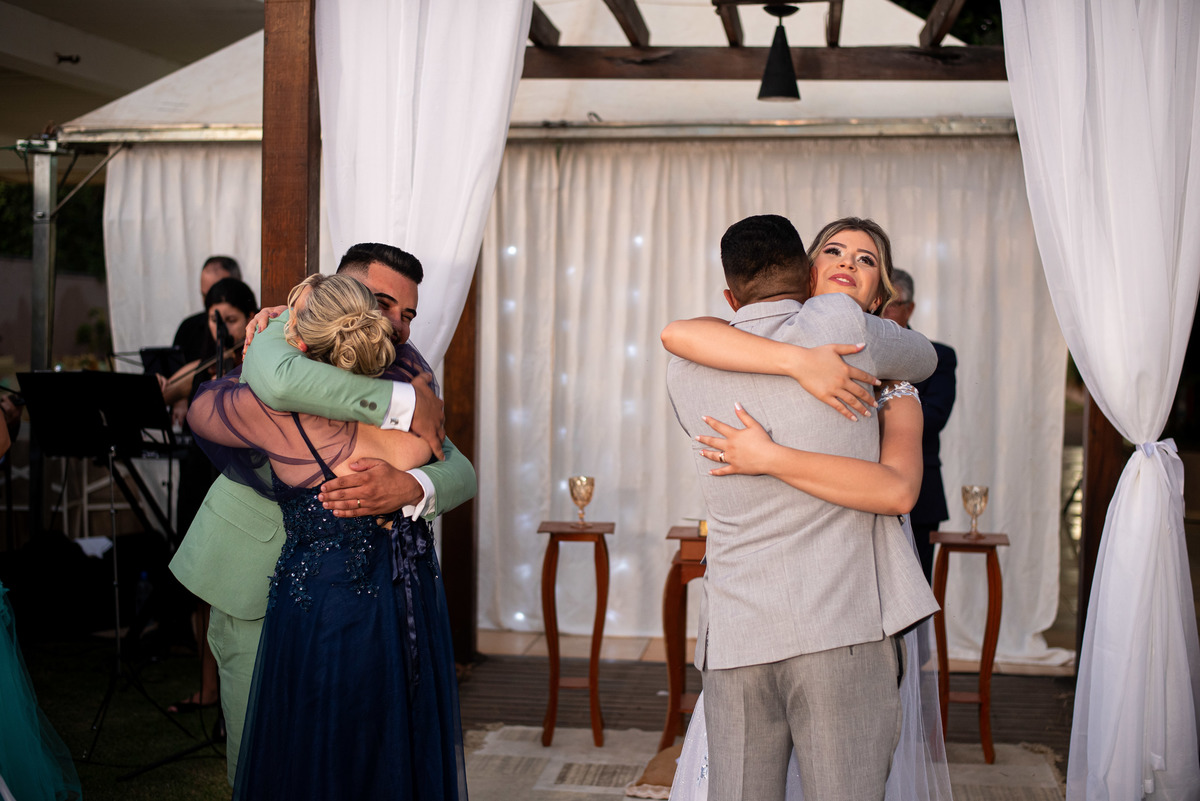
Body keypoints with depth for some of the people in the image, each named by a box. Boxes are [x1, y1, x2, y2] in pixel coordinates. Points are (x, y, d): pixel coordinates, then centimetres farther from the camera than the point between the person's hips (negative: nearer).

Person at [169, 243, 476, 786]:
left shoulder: (406, 375, -1)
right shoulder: (288, 330, -14)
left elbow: (459, 472, -13)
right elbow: (278, 380, -40)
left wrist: (407, 487, -37)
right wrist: (402, 403, -35)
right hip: (253, 573, -4)